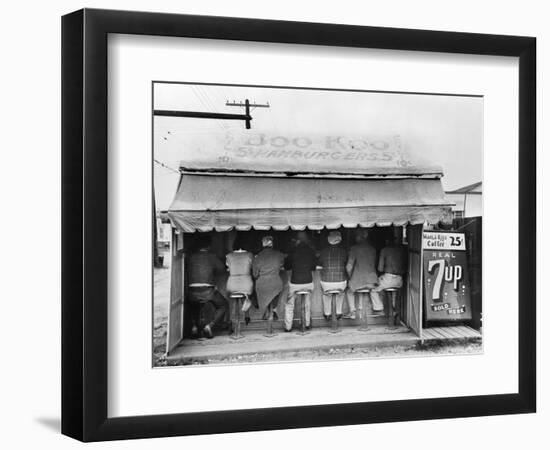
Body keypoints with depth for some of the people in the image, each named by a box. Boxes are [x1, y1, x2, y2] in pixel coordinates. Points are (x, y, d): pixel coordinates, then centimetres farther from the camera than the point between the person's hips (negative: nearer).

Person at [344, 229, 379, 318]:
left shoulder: (354, 248, -5)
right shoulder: (373, 249, 8)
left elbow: (349, 266, -7)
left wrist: (350, 277, 9)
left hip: (358, 278, -4)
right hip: (372, 279, 4)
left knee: (350, 291, 25)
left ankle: (352, 311, 17)